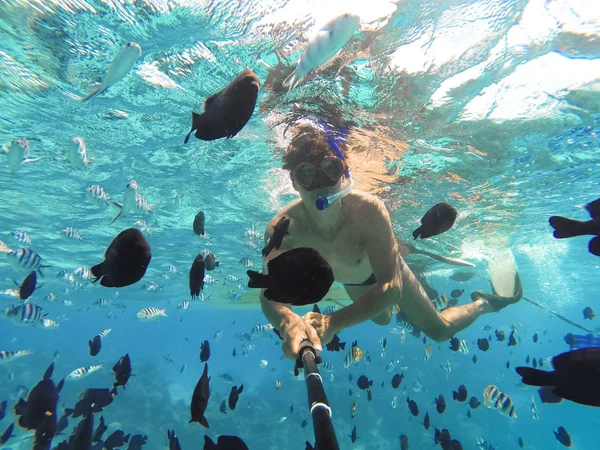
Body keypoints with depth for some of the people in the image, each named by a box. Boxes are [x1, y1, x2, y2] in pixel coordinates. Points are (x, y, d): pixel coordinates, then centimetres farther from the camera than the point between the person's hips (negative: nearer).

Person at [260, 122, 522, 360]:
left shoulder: (368, 211, -43)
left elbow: (391, 285, -44)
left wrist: (334, 322, -57)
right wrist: (288, 322, -70)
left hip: (384, 267, -2)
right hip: (351, 282, 3)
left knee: (440, 330, 11)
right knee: (382, 319, 33)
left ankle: (482, 304, 41)